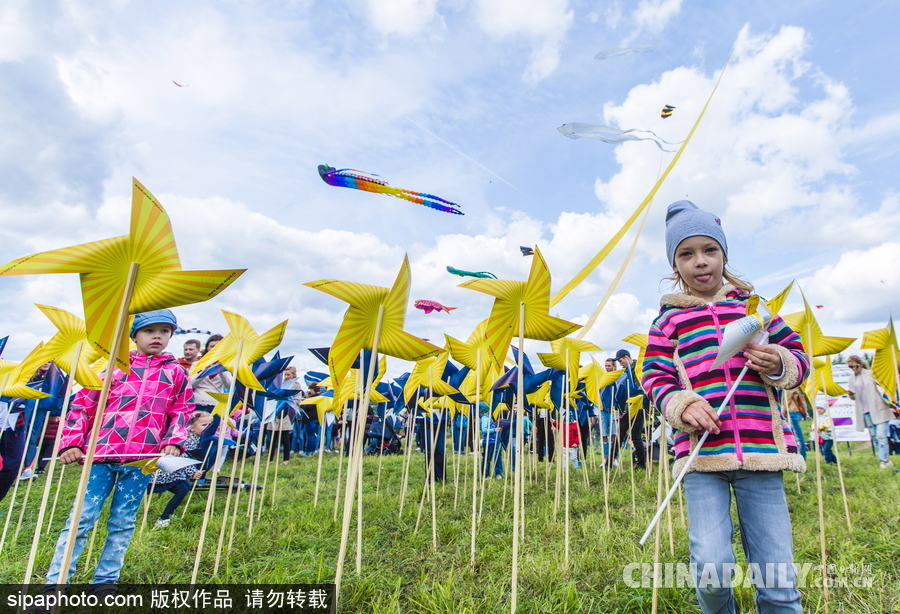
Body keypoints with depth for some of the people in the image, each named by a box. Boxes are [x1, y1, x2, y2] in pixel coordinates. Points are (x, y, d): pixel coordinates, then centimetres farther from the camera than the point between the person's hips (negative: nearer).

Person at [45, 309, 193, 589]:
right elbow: (83, 404, 8)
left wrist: (174, 442, -4)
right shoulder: (115, 366, 7)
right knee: (81, 518, 3)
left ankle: (105, 580, 23)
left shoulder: (176, 373, 9)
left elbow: (182, 411, 10)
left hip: (142, 458, 0)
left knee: (122, 522, 9)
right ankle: (55, 581, 16)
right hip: (102, 452, 0)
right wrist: (71, 442, 0)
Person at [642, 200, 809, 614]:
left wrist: (780, 364, -8)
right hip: (701, 454, -1)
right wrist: (682, 405, -16)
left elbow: (798, 356, 15)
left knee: (778, 575, 5)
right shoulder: (670, 318, 6)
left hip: (761, 451, 2)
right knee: (711, 567, -6)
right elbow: (655, 376, 3)